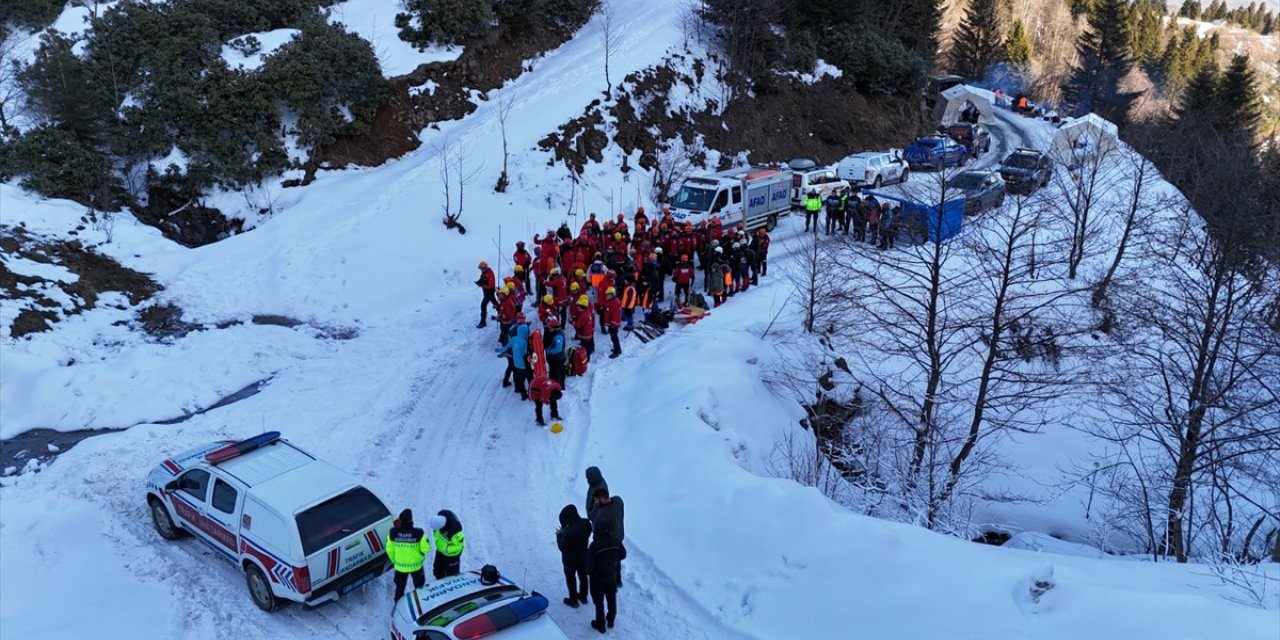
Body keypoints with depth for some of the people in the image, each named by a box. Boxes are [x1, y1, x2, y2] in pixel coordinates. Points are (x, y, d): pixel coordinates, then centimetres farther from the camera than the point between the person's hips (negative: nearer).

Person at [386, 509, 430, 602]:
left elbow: (389, 550, -9)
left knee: (400, 588, 25)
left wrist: (394, 561, 9)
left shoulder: (393, 533, -22)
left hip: (400, 566, 1)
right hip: (416, 565, -1)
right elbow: (426, 549, -19)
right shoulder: (419, 533, -30)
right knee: (419, 587, 27)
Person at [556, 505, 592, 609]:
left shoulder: (568, 532, -38)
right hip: (583, 556, 6)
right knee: (583, 576, 25)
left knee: (571, 579, 18)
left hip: (570, 560, -6)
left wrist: (559, 535, -10)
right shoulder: (586, 523, -17)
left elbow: (562, 547, -26)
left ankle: (573, 600, 34)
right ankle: (583, 596, 45)